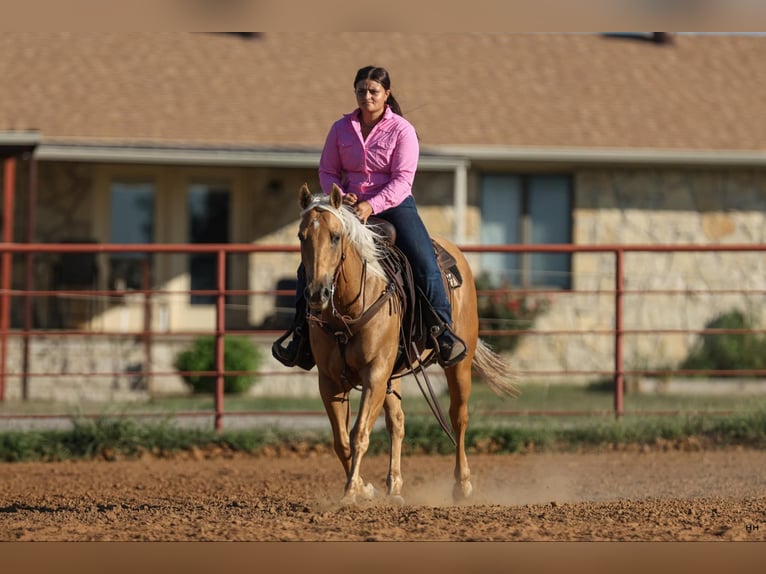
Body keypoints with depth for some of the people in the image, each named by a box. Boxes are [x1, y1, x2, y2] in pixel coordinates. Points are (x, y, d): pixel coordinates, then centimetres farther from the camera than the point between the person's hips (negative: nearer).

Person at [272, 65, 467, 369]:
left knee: (425, 264, -23)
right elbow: (327, 171, 7)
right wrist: (339, 196, -15)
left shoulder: (401, 130, -7)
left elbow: (402, 179, -15)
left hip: (394, 206, -3)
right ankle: (301, 330, 3)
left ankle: (442, 330, -16)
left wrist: (372, 206, -28)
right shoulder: (341, 128, 4)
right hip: (350, 206, 3)